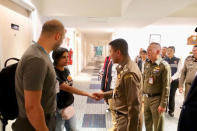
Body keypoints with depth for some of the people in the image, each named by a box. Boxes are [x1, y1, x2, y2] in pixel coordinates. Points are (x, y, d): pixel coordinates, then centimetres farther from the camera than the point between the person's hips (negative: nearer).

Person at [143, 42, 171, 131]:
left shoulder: (164, 66, -14)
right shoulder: (147, 64, 5)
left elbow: (166, 87, -15)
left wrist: (163, 104, -15)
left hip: (156, 99, -6)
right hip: (146, 98, 6)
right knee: (147, 123, 20)